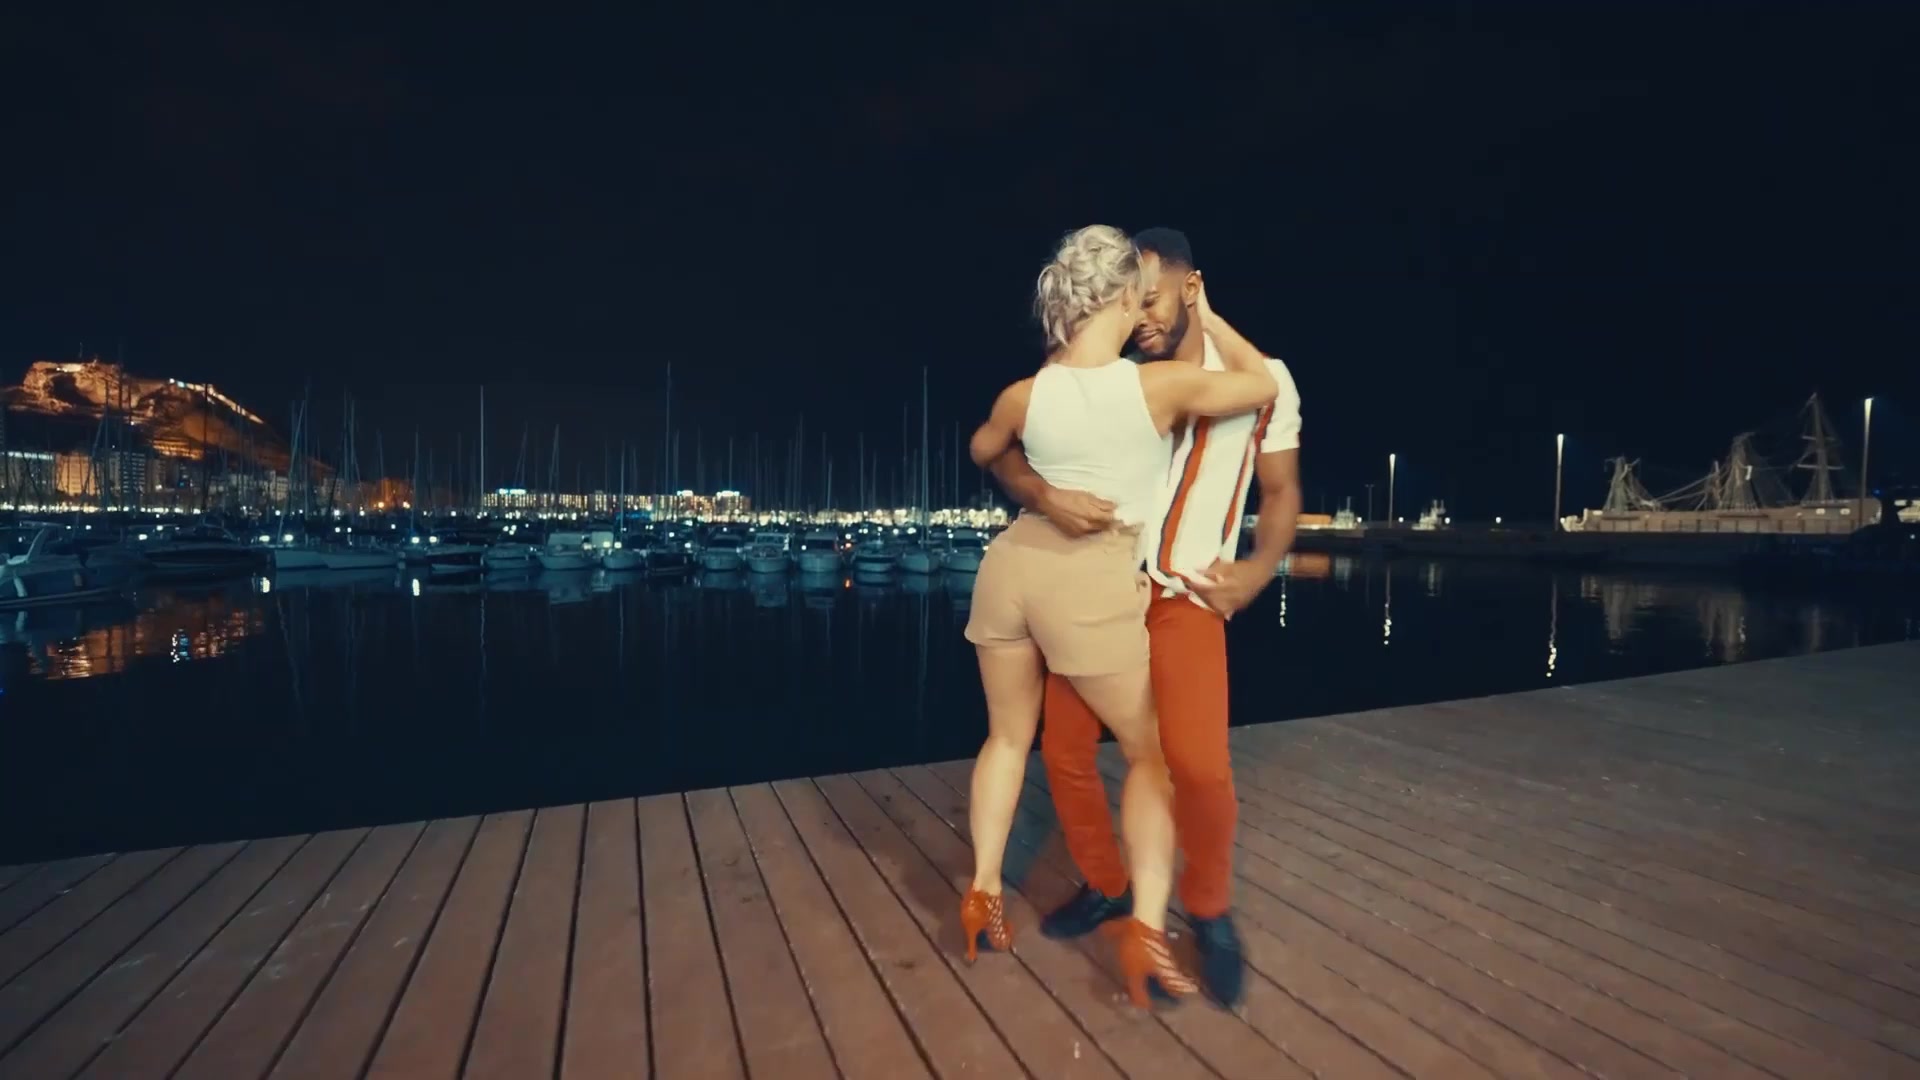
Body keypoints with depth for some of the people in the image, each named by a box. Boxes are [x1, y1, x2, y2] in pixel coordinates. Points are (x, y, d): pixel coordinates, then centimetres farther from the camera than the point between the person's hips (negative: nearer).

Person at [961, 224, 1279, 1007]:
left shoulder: (1024, 395, -1)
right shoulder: (1161, 386, -10)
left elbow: (982, 453, 21)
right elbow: (1265, 386, 7)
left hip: (1013, 562, 4)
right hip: (1095, 586, -4)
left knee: (1009, 736, 22)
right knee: (1151, 751, 15)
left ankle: (982, 893, 28)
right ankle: (1147, 927, 8)